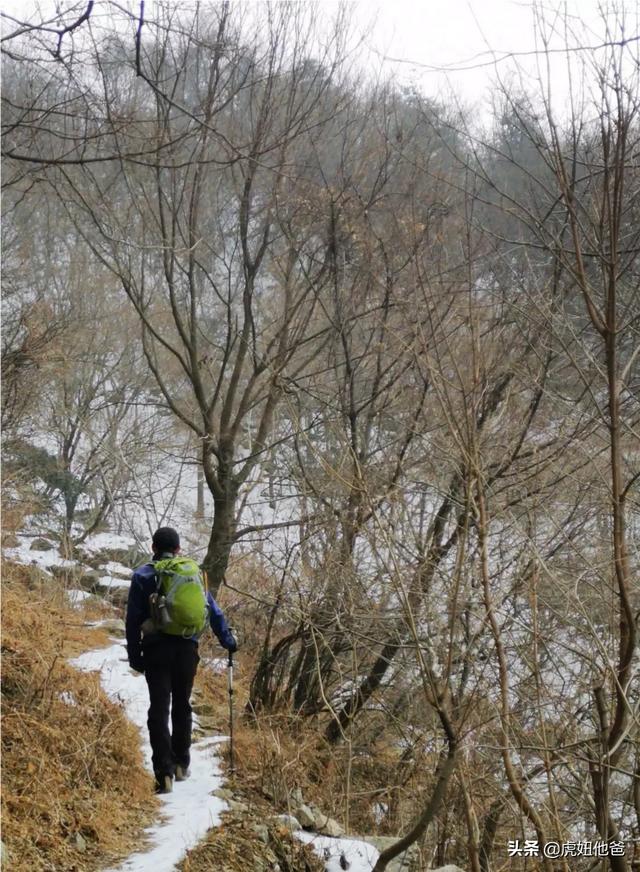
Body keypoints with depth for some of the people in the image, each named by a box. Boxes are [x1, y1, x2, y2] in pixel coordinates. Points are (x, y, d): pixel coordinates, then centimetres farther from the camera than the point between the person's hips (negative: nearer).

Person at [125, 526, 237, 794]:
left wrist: (134, 656, 3)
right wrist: (228, 641, 18)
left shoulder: (142, 576, -1)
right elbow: (213, 611, 9)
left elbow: (133, 620, -2)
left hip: (157, 650, -3)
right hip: (187, 650, 3)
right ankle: (182, 764, 26)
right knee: (182, 706, 19)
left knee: (159, 710, -3)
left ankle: (164, 773, -14)